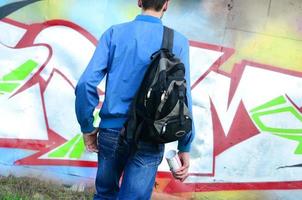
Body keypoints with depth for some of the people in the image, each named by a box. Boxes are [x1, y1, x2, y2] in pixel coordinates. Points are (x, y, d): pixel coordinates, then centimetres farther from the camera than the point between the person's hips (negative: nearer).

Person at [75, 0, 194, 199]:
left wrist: (87, 127, 6)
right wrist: (184, 147, 2)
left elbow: (86, 83, -6)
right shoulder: (178, 41, 0)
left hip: (111, 132, 2)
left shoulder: (114, 33, 2)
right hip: (149, 139, -1)